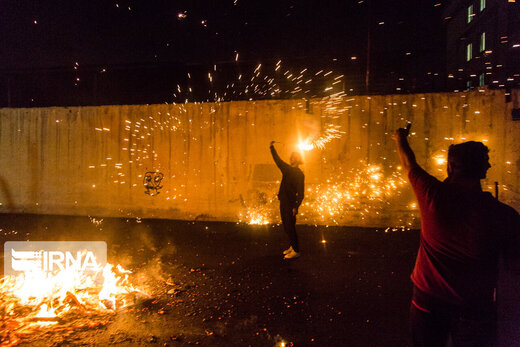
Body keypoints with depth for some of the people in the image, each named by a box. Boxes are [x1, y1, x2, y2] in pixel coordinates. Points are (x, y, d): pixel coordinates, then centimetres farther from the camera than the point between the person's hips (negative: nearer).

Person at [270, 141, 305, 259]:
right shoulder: (287, 169, 10)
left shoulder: (299, 174, -11)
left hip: (291, 203, -7)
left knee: (290, 227, -3)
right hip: (283, 202, 7)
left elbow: (300, 193, -15)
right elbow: (277, 159, 23)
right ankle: (292, 246, 29)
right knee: (286, 227, 14)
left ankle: (296, 251, 8)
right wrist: (272, 147, 24)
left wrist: (296, 206, -22)